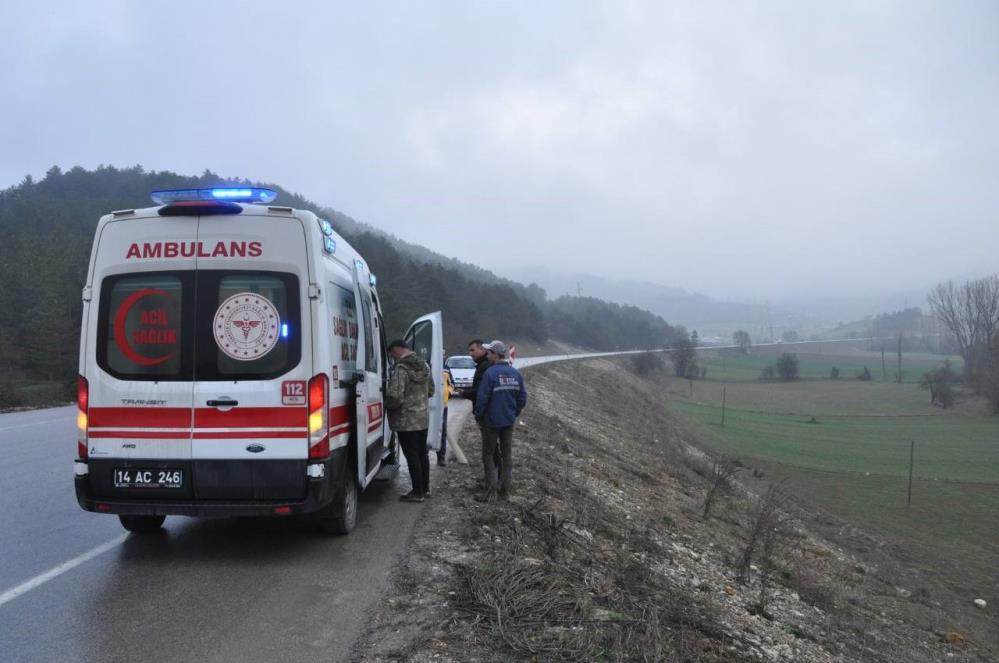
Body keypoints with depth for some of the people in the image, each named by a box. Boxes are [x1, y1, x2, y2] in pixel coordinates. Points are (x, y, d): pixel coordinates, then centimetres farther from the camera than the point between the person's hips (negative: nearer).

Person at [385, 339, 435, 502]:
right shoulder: (424, 365, 7)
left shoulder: (401, 369, -20)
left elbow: (395, 397, -26)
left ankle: (418, 492, 6)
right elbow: (431, 390, 17)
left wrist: (385, 405, -8)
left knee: (412, 456, 0)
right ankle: (425, 488, 28)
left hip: (406, 420, -8)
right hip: (423, 418, 8)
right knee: (422, 453, 17)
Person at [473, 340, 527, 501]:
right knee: (507, 454, 13)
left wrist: (478, 416, -4)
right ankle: (505, 490, 16)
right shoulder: (516, 374, 3)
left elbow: (482, 398, -17)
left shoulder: (490, 373, -17)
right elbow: (522, 398, 6)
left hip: (492, 421, -6)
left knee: (488, 455, 4)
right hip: (509, 421, 6)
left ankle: (490, 491, -1)